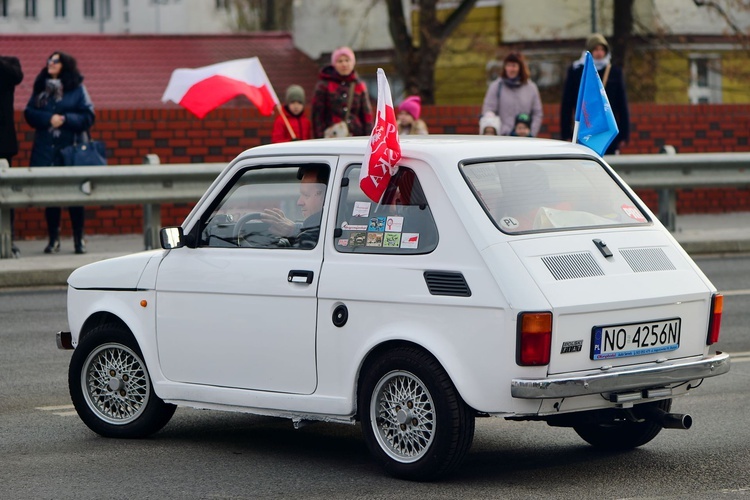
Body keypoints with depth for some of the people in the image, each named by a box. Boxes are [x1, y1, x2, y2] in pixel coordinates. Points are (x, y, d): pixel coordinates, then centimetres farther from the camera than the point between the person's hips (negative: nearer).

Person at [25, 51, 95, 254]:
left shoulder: (77, 88, 3)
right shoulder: (40, 87, 11)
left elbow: (88, 116, -1)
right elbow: (29, 113, 5)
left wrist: (65, 119, -14)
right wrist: (49, 118, -12)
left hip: (70, 147, -2)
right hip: (45, 148, 2)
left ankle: (79, 239, 7)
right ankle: (53, 239, 10)